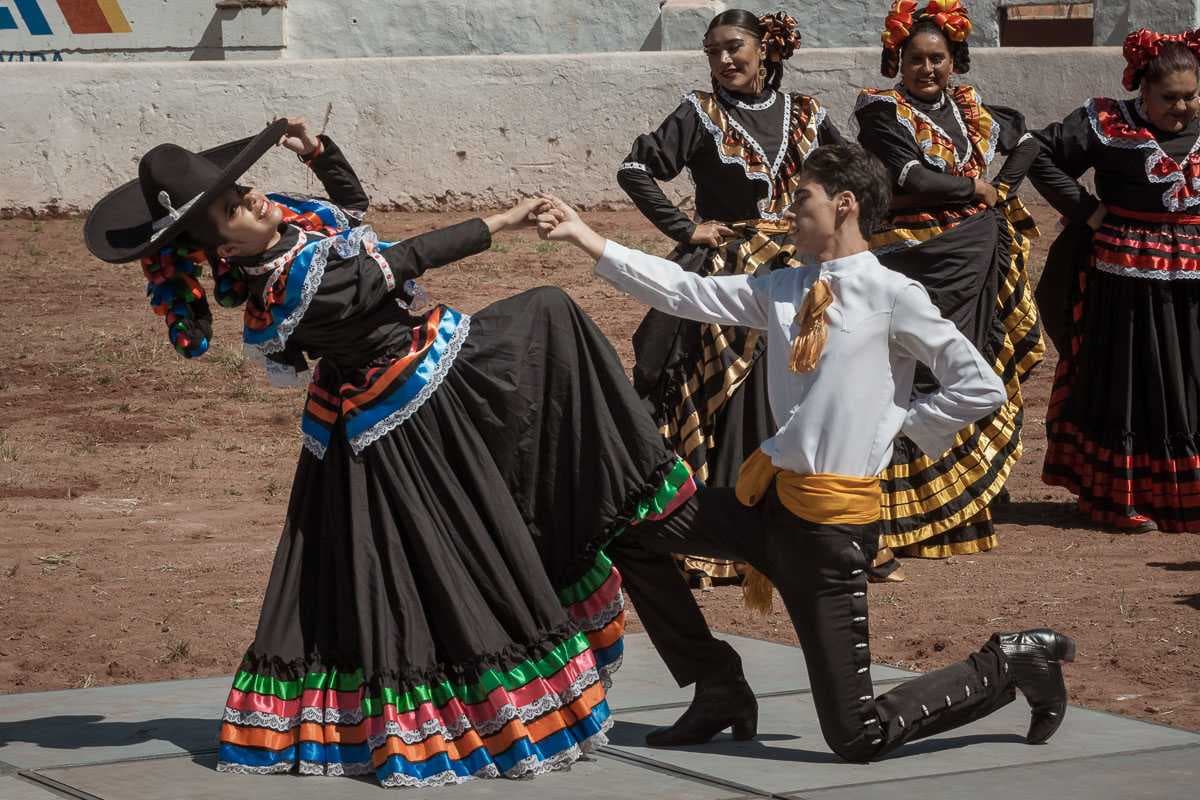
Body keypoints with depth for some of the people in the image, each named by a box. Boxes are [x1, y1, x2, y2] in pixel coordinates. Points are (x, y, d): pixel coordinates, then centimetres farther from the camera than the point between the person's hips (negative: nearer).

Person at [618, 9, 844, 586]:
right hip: (726, 276, -4)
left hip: (798, 275, 4)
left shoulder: (804, 116, 7)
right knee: (730, 404, -7)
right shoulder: (701, 114, -3)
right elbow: (634, 170, -7)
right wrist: (686, 229, -9)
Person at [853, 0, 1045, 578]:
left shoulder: (971, 112, 13)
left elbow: (1026, 142, 29)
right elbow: (908, 177, -20)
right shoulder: (883, 112, -6)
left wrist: (1004, 189, 13)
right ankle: (884, 528, -13)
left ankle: (959, 512, 21)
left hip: (976, 268, 7)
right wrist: (974, 188, -7)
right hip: (914, 264, -7)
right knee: (907, 385, -12)